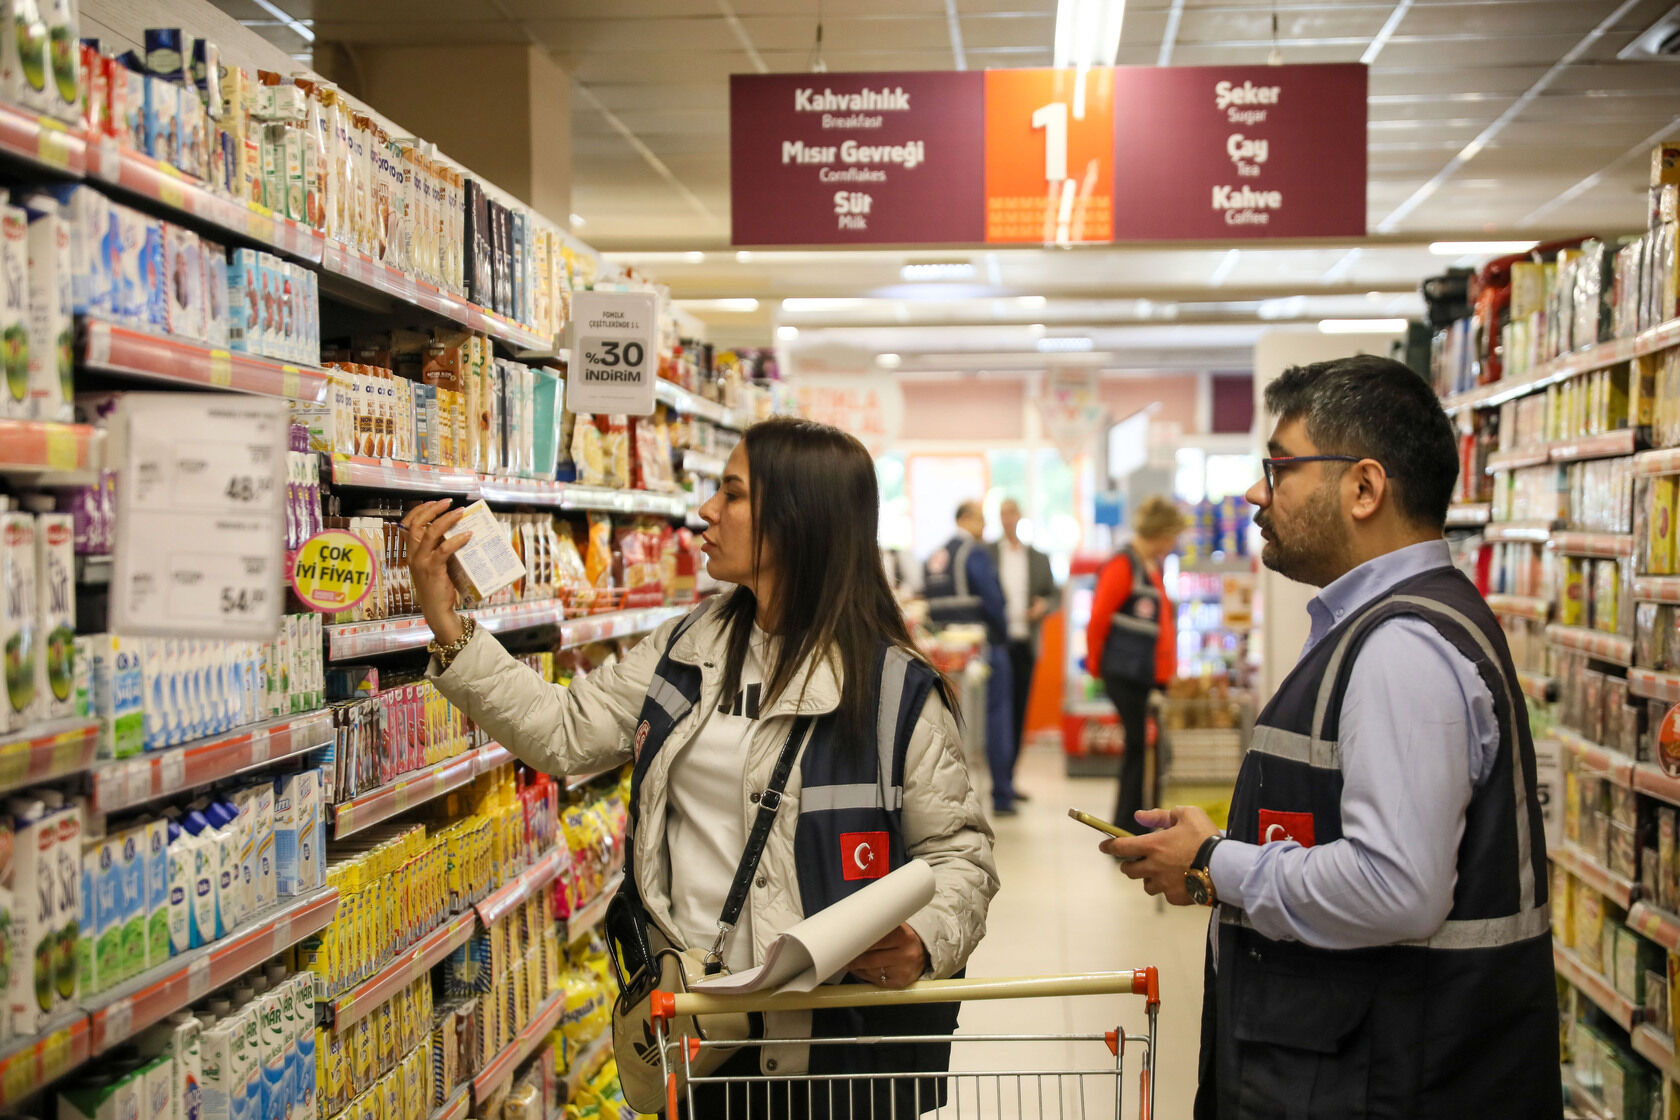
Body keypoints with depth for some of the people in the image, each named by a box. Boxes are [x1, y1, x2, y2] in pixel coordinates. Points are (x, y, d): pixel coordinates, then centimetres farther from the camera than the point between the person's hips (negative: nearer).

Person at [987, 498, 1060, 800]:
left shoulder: (1039, 558, 12)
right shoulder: (986, 554, 4)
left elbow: (1054, 595, 16)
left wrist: (1044, 605, -6)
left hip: (1025, 643, 3)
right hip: (997, 641, -3)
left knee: (1018, 712, 5)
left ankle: (1008, 778, 11)